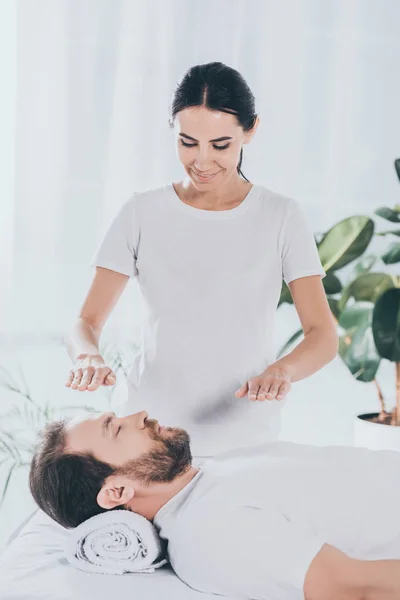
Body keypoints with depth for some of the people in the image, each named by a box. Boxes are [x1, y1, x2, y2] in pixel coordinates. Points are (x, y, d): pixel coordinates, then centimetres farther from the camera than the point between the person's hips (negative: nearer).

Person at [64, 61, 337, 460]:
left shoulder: (281, 217, -1)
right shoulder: (141, 213, 0)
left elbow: (323, 335, -4)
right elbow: (86, 322, -1)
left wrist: (282, 370, -25)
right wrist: (88, 357, -23)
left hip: (246, 440, 0)